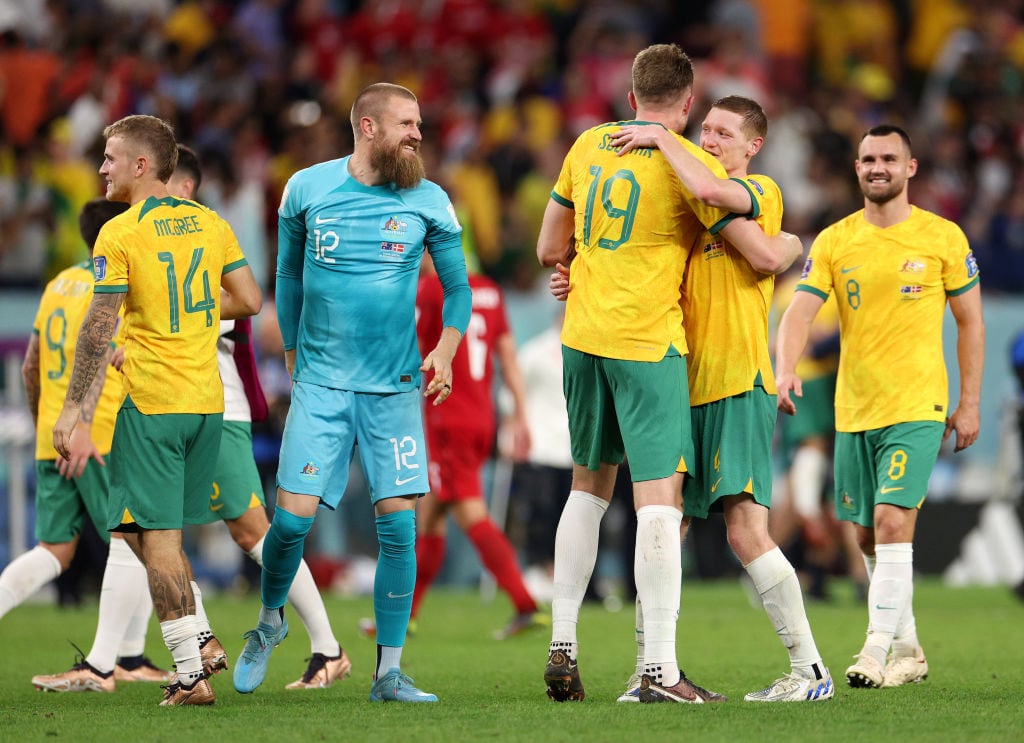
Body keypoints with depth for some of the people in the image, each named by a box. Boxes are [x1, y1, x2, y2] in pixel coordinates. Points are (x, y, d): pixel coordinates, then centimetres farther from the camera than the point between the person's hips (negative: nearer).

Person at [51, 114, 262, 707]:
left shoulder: (120, 234, -9)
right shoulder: (209, 223, 8)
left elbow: (98, 328, -12)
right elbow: (250, 301, 8)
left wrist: (73, 407, -9)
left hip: (152, 402, -6)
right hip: (208, 401, 6)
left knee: (157, 535, -2)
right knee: (160, 530, 19)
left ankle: (192, 674, -6)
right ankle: (197, 643, 11)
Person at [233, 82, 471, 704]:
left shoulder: (429, 202, 2)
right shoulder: (307, 189, 1)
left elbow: (458, 286, 10)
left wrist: (446, 349, -7)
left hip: (395, 386, 1)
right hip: (321, 381, -1)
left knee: (399, 524, -6)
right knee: (295, 515, -8)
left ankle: (389, 671, 2)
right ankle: (269, 622, 22)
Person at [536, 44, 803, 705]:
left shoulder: (588, 146, 9)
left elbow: (550, 250, 17)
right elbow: (764, 255, -8)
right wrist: (791, 243, 14)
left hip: (583, 335, 6)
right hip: (648, 342, -6)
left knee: (588, 487, 18)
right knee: (659, 496, -7)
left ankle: (562, 649, 16)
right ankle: (660, 669, -13)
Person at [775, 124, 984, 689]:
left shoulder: (942, 238, -1)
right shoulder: (834, 241, 4)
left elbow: (970, 321, 5)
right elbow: (799, 312, -5)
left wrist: (969, 404, 1)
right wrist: (785, 368, -25)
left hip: (917, 408, -4)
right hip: (854, 410, 4)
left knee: (892, 523, -17)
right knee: (868, 537, 9)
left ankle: (877, 650, -17)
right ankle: (908, 650, 22)